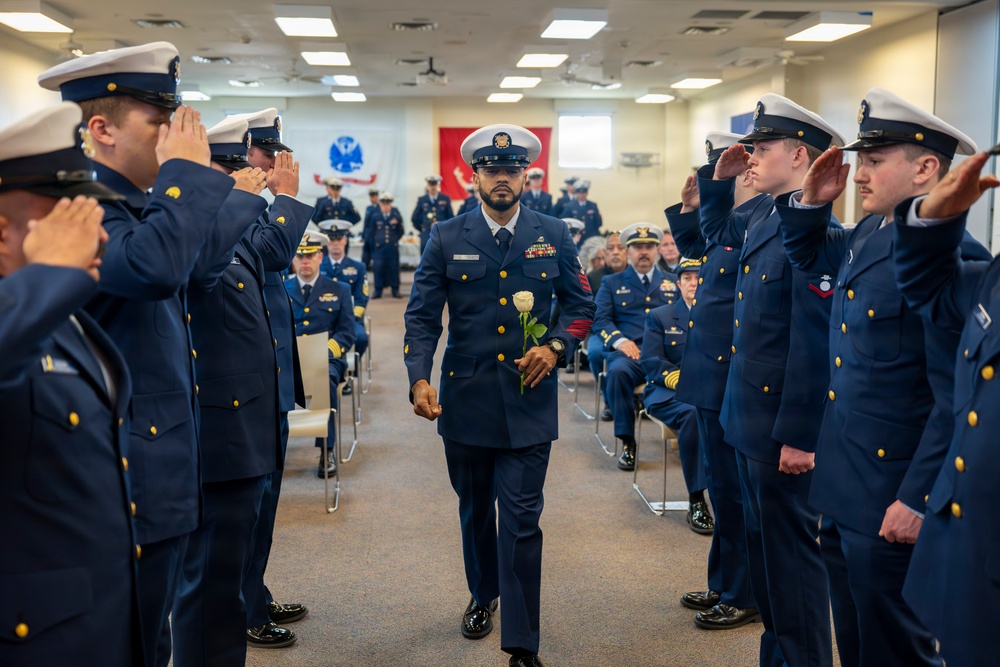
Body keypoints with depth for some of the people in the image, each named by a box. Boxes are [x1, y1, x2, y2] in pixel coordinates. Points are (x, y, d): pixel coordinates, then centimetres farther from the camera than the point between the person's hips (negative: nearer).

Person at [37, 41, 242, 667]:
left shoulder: (141, 204, 9)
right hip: (125, 482, -9)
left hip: (166, 466, 9)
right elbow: (154, 267, -38)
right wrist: (186, 169, -24)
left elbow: (205, 258, 20)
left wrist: (198, 173, 7)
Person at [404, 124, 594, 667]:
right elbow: (422, 315, -2)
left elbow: (580, 305, 9)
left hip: (528, 402, -1)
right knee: (475, 511, 19)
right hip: (465, 399, 1)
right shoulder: (447, 239, 0)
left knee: (521, 522, -4)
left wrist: (556, 347, -9)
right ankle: (482, 595, 44)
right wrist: (419, 378, -16)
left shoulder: (554, 235, 3)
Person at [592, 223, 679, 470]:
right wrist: (619, 340, -12)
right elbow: (600, 318, 8)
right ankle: (627, 441, -23)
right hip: (630, 352, -1)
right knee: (618, 371, -36)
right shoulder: (612, 283, 18)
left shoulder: (672, 283, 24)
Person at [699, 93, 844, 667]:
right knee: (764, 548, 20)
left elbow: (815, 344, -23)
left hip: (787, 431, -9)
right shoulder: (761, 222, 8)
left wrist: (797, 436, -22)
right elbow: (716, 233, 31)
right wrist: (720, 181, 14)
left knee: (791, 554, 4)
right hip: (751, 422, 9)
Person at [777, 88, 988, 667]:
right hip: (842, 489, 9)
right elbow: (808, 255, 27)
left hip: (891, 503, -9)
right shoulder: (868, 233, 5)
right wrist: (812, 201, 7)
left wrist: (917, 500, -20)